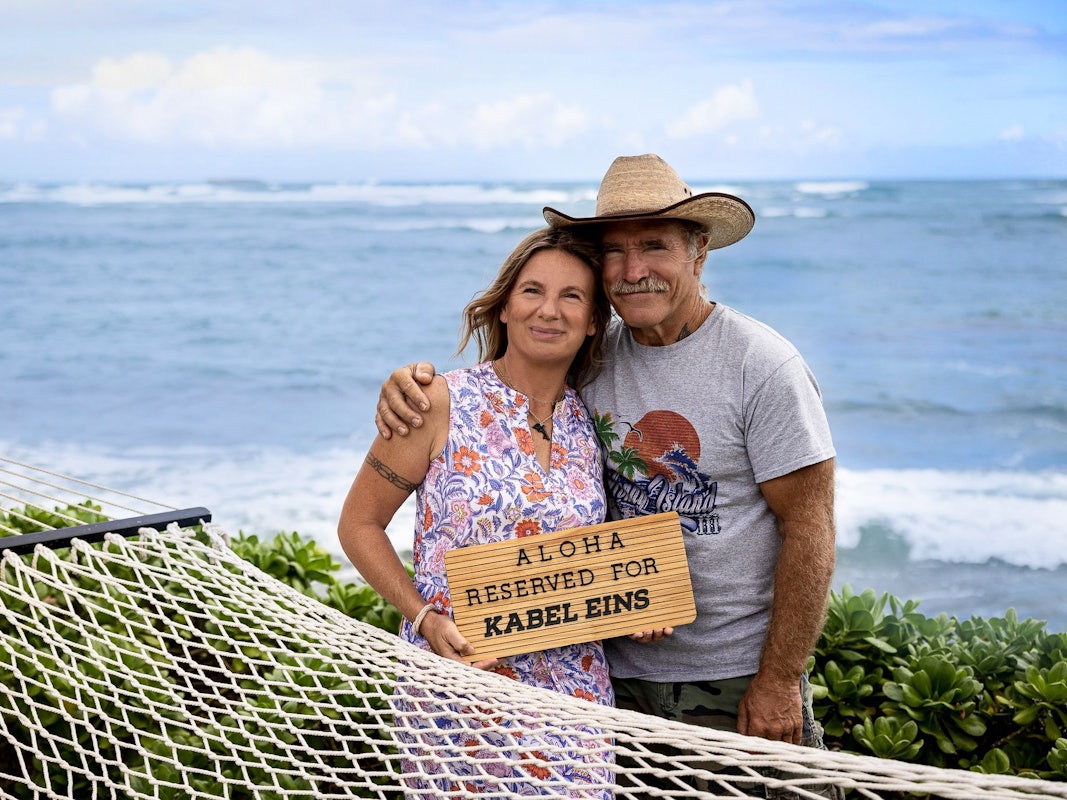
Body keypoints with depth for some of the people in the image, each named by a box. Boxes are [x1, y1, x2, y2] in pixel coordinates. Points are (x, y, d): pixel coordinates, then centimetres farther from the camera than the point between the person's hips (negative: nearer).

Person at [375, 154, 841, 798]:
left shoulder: (763, 367, -12)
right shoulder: (593, 358, 1)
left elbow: (809, 531, -12)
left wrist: (778, 680, -13)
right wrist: (413, 383, -9)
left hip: (738, 679, -4)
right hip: (618, 671, 4)